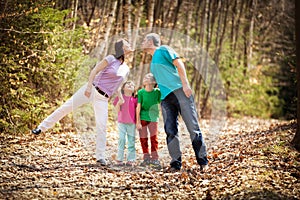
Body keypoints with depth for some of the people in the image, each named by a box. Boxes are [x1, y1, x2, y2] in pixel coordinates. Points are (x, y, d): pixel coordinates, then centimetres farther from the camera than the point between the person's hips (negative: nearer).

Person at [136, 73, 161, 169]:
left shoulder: (157, 92, -5)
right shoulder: (141, 92, -7)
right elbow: (138, 107, -6)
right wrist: (138, 122, -8)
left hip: (153, 117, 0)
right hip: (142, 117, 0)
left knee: (154, 137, -4)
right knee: (143, 138, 3)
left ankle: (154, 158, 0)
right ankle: (146, 157, 12)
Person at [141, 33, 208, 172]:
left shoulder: (163, 50, 4)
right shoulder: (153, 61, 26)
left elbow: (179, 64, -6)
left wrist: (185, 84, -16)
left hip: (179, 91, -8)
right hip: (166, 97, 8)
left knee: (193, 126, -8)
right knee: (170, 130, -4)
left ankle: (203, 161, -5)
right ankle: (176, 163, -2)